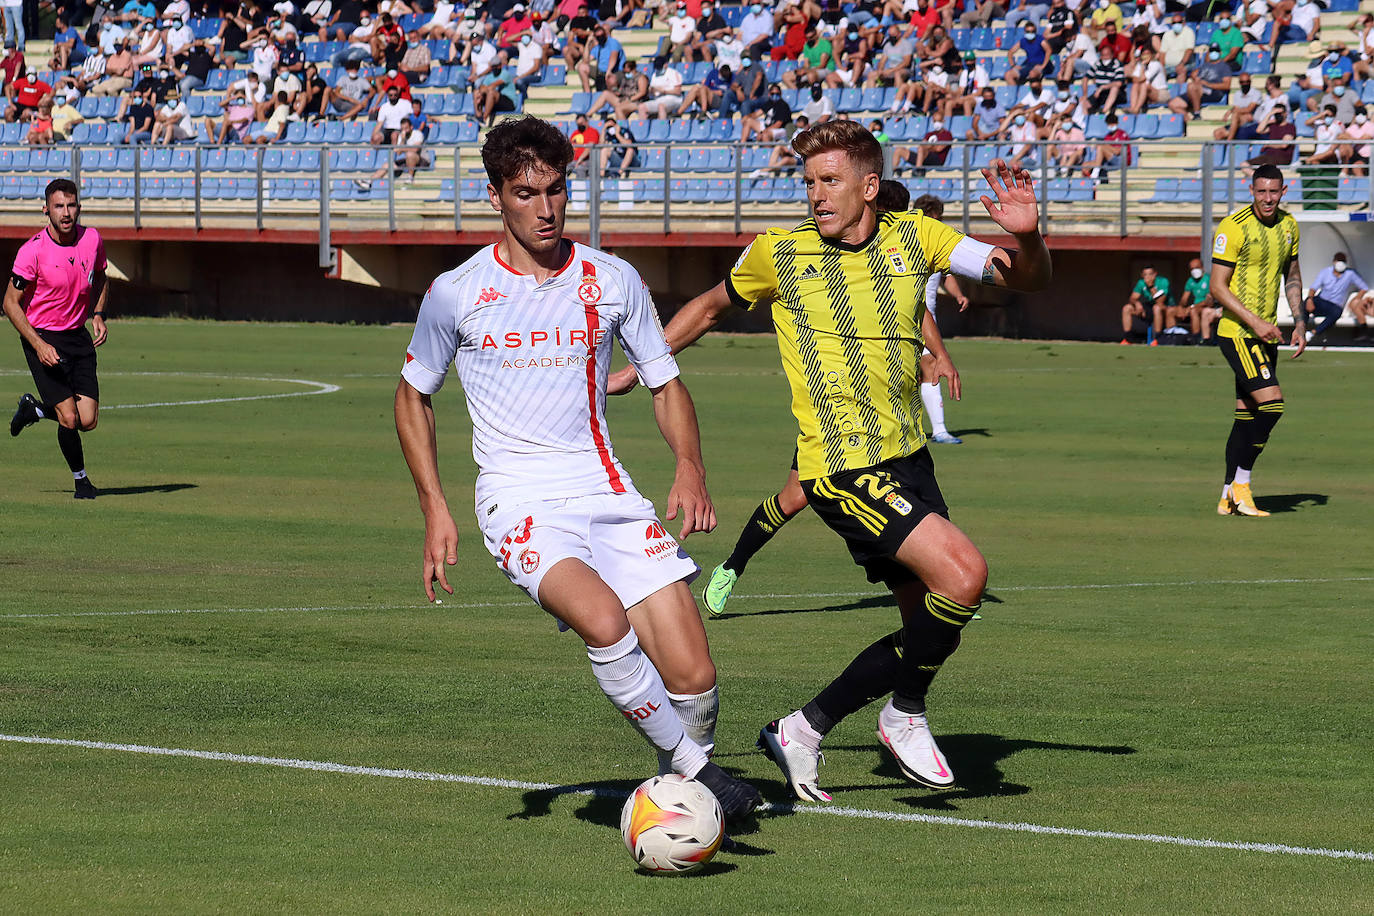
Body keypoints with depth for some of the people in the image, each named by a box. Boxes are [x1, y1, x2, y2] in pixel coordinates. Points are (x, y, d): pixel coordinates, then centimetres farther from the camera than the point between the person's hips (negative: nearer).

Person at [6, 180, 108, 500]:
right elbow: (11, 303, -10)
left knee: (88, 421, -3)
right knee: (69, 418, -14)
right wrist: (38, 345, -19)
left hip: (78, 337, 5)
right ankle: (81, 479, 12)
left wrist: (98, 315, 2)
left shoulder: (92, 239, -3)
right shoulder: (32, 251, -17)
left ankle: (34, 408, 27)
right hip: (43, 338, -5)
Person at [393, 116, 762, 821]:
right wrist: (435, 511, 5)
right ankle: (693, 766, -17)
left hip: (607, 492, 3)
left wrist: (689, 467, -3)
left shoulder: (613, 281, 6)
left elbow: (664, 384, 16)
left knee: (693, 676, -10)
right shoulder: (456, 293, 1)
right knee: (604, 621, -33)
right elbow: (413, 395, 15)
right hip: (519, 503, -3)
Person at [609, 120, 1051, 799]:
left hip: (909, 460, 6)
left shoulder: (912, 238, 3)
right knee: (962, 574, -23)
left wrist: (1026, 235, -18)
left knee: (930, 626, 8)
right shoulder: (780, 255, -3)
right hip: (845, 469, -6)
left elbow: (1026, 280, 4)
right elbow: (712, 307, 16)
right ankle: (906, 711, 0)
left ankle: (805, 728, 21)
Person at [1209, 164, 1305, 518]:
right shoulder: (1233, 227, -13)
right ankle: (1241, 484, -7)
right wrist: (1255, 322, -19)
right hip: (1237, 332, -7)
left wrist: (1299, 324, 12)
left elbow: (1291, 277, 22)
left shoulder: (1288, 225, 9)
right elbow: (1218, 287, -13)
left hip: (1266, 334, 7)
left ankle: (1230, 496, 14)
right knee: (1271, 403, -18)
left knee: (1249, 415, 8)